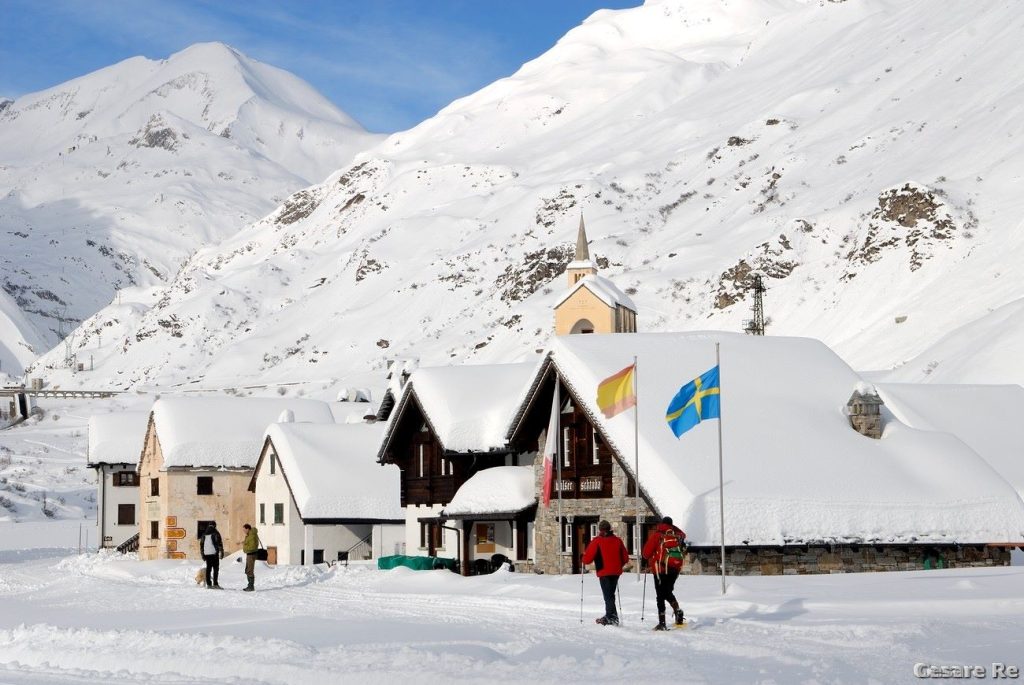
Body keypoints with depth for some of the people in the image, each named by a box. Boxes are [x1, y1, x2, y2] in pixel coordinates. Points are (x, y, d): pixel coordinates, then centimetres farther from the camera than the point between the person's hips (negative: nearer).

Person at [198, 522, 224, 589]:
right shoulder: (215, 533, -3)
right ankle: (215, 583, -13)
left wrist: (202, 555, 22)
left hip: (206, 554, 5)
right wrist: (221, 553, -4)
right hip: (214, 553, -5)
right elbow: (219, 543, -8)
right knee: (216, 568, -4)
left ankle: (208, 584, 8)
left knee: (208, 568, 10)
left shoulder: (204, 534, 14)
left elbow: (201, 544, 17)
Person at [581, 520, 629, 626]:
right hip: (616, 572, 5)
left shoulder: (597, 541, -9)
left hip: (604, 572, -5)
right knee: (610, 594, 18)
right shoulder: (617, 540, 6)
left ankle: (612, 617, -13)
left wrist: (584, 559, 12)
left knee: (608, 595, -4)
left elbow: (587, 558, -10)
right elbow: (625, 558, 10)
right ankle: (609, 616, 25)